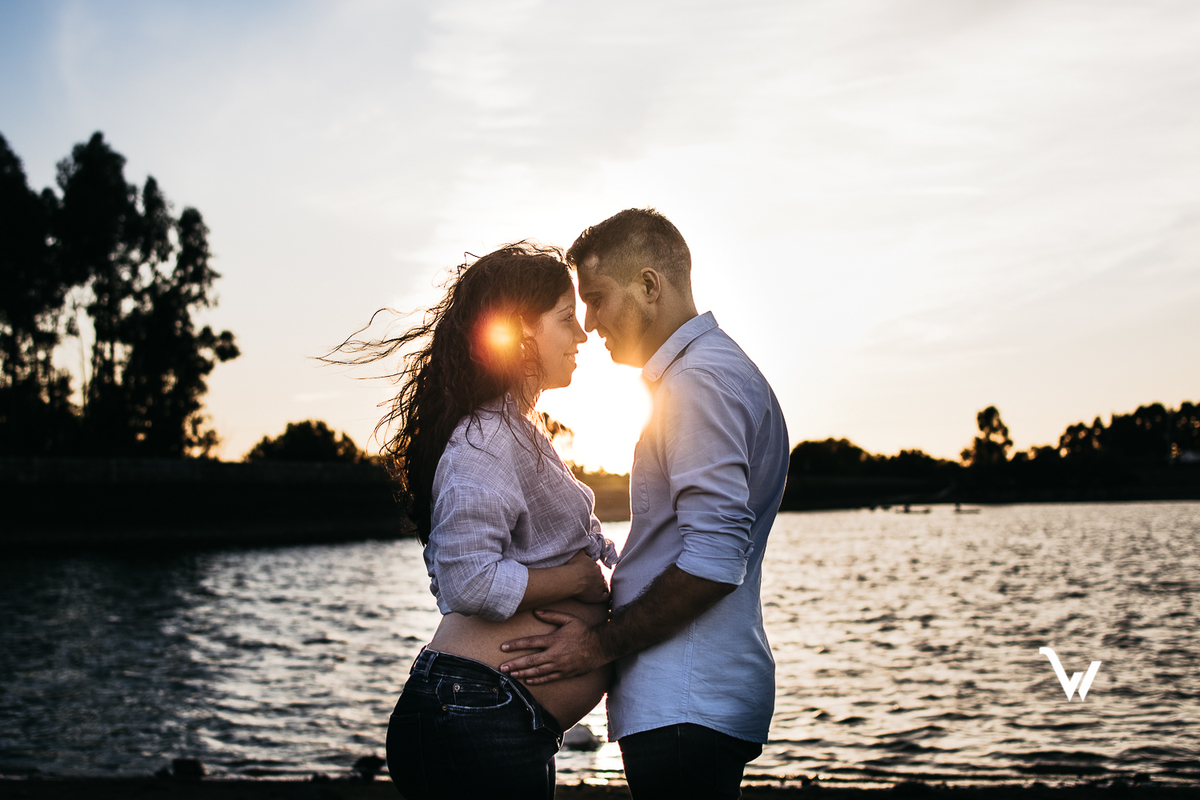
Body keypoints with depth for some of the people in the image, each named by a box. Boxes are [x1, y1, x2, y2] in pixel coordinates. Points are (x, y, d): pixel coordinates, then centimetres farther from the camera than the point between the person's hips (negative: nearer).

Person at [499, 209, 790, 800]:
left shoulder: (701, 380, -13)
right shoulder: (720, 372, 21)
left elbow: (715, 559, -22)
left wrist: (603, 645, -14)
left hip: (685, 704, -10)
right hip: (682, 700, 10)